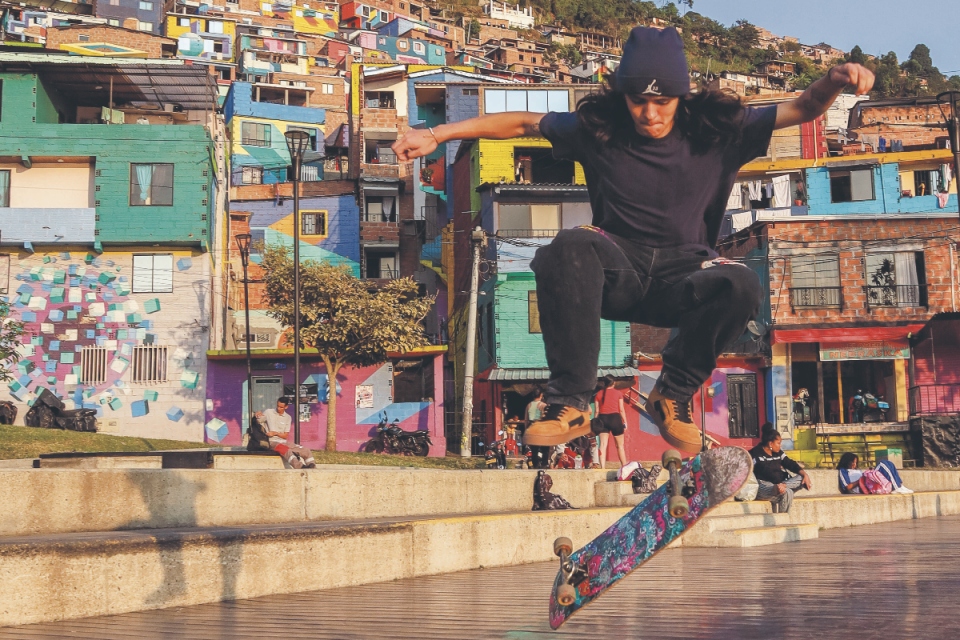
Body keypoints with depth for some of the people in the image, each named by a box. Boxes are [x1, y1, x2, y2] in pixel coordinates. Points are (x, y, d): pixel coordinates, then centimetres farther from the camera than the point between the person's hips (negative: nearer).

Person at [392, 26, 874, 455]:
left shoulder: (716, 132, 2)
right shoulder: (598, 130, 3)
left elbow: (802, 109, 0)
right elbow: (521, 123, 7)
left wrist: (835, 81, -23)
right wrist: (438, 134, 0)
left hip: (685, 274, 0)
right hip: (617, 273, 0)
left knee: (741, 286, -33)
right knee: (570, 247, -35)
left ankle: (671, 397, -9)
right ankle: (569, 404, -31)